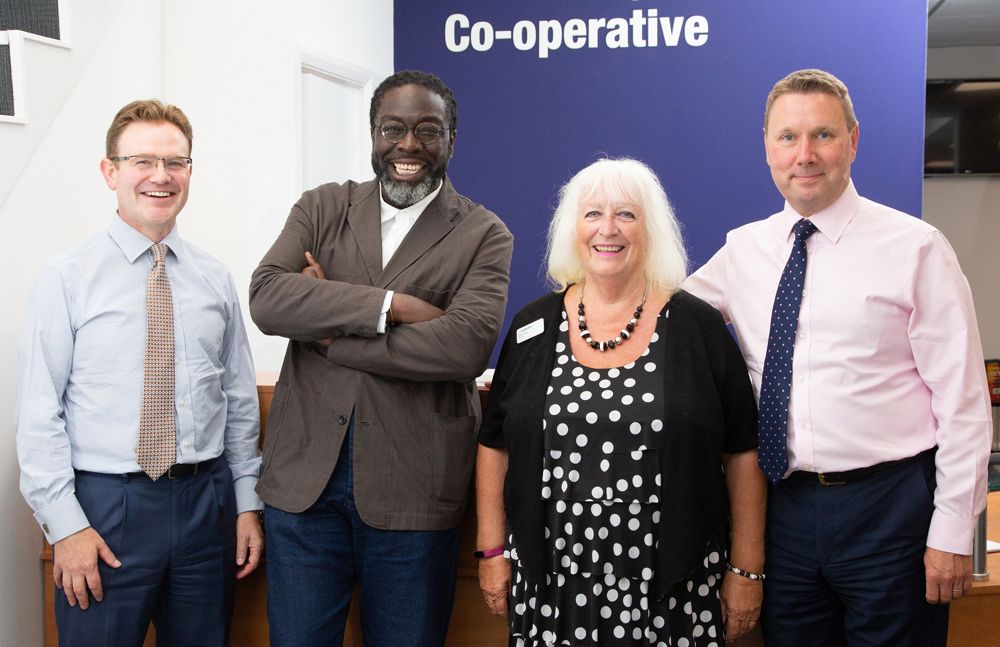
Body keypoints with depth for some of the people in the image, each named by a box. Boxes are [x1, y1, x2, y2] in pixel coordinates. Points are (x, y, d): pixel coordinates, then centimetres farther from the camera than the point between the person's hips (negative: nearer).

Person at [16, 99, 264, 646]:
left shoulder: (215, 279, 6)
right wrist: (65, 524, -11)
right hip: (105, 504, -3)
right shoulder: (66, 279, -4)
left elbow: (240, 397, 9)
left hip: (207, 501, 3)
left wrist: (247, 502, 7)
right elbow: (38, 414, -6)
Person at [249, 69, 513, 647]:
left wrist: (329, 333, -12)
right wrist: (389, 305, -18)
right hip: (304, 476, 2)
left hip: (412, 489, -2)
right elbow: (266, 297, -10)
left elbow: (466, 344, -18)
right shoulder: (323, 208, 7)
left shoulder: (484, 235, -1)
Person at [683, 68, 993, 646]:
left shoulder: (915, 248, -6)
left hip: (890, 508, -3)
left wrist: (953, 532, -8)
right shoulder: (743, 251, 5)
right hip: (787, 506, 4)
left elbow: (963, 399, -7)